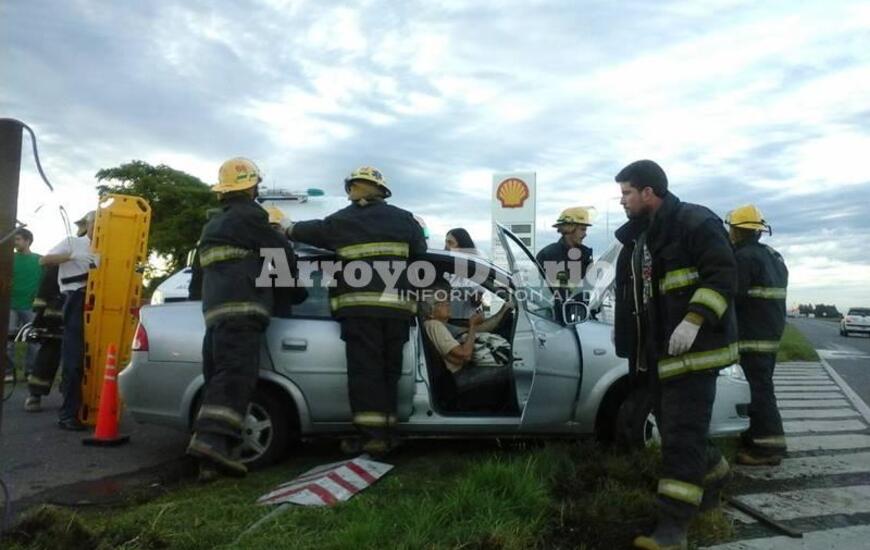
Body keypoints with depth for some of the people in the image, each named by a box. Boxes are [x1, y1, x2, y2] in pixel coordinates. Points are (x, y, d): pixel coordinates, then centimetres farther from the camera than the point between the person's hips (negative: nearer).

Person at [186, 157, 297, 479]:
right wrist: (292, 274, 23)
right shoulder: (248, 215, 2)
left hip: (214, 308, 9)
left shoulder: (213, 225, 30)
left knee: (218, 378, 4)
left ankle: (210, 448, -1)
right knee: (235, 375, -18)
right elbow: (283, 253, 1)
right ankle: (212, 440, -31)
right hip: (241, 307, -9)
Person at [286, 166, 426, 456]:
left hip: (360, 305, -3)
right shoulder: (404, 219, 14)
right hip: (397, 305, 3)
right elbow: (421, 253, 14)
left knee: (365, 369, -1)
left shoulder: (341, 220, 10)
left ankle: (372, 434, -5)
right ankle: (388, 433, 12)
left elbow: (309, 230, 24)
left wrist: (287, 229, 44)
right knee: (389, 370, 10)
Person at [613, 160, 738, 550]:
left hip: (693, 346, -9)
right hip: (660, 350, 9)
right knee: (673, 427, 17)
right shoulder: (642, 236, 16)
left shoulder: (695, 222, -10)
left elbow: (723, 275, -18)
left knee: (682, 434, -9)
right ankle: (713, 479, 41)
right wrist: (641, 347, 26)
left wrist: (693, 321, -28)